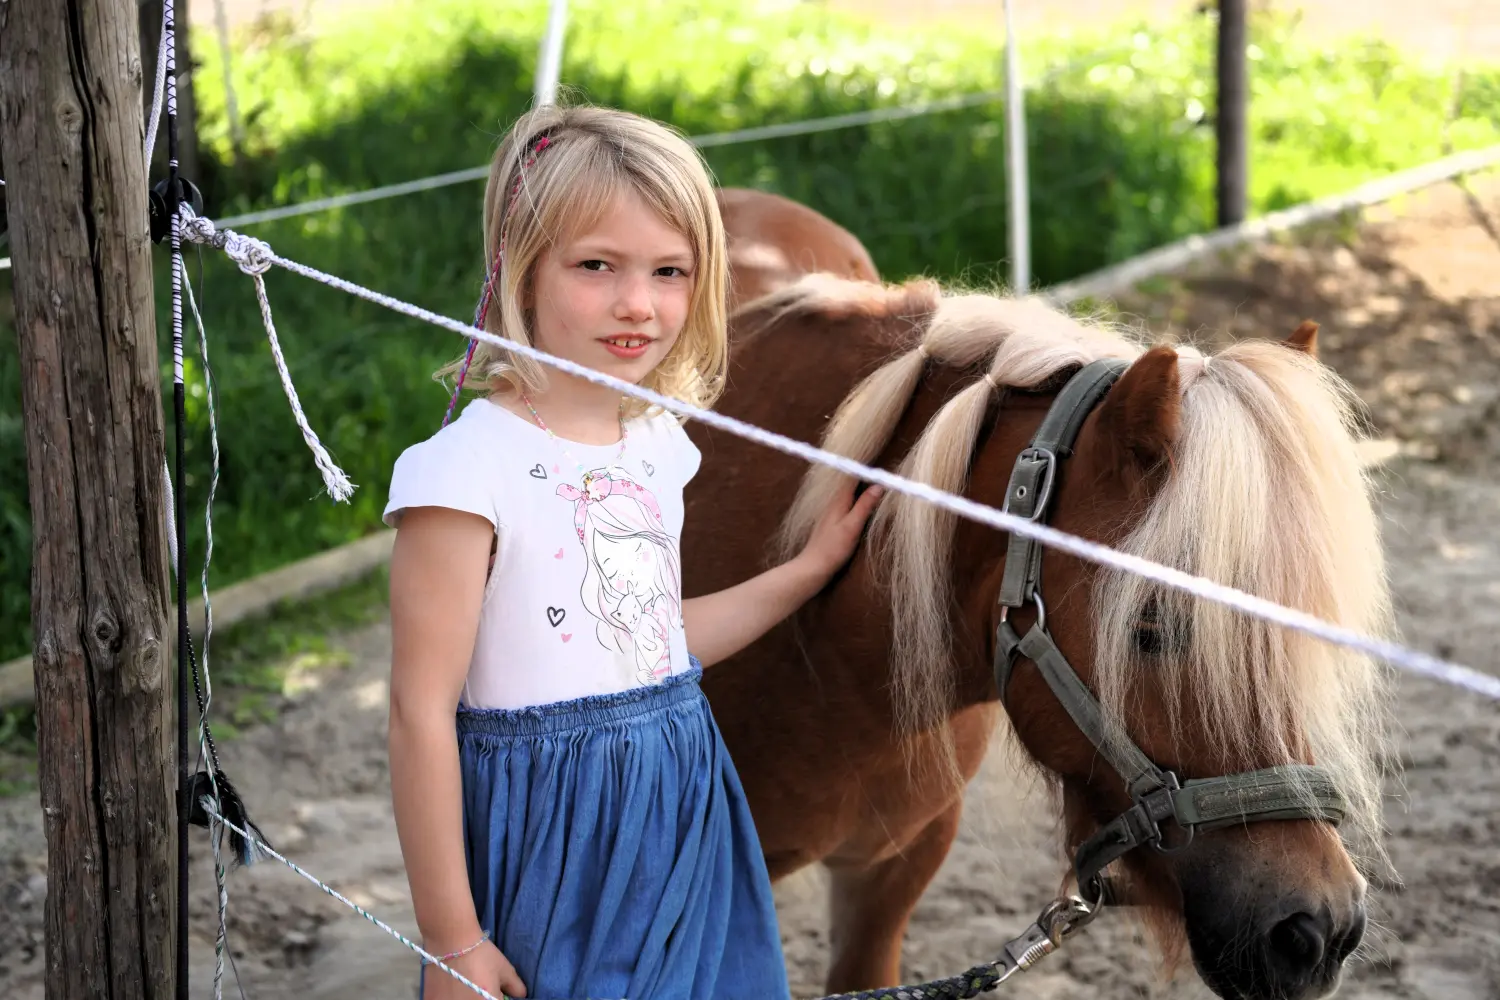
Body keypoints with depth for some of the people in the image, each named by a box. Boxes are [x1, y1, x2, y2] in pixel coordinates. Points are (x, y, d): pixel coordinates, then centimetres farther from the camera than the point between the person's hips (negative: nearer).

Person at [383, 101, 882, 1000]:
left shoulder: (659, 443, 5)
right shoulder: (469, 468, -17)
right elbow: (423, 711, -17)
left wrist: (809, 570, 18)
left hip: (688, 815, 7)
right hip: (554, 844, -6)